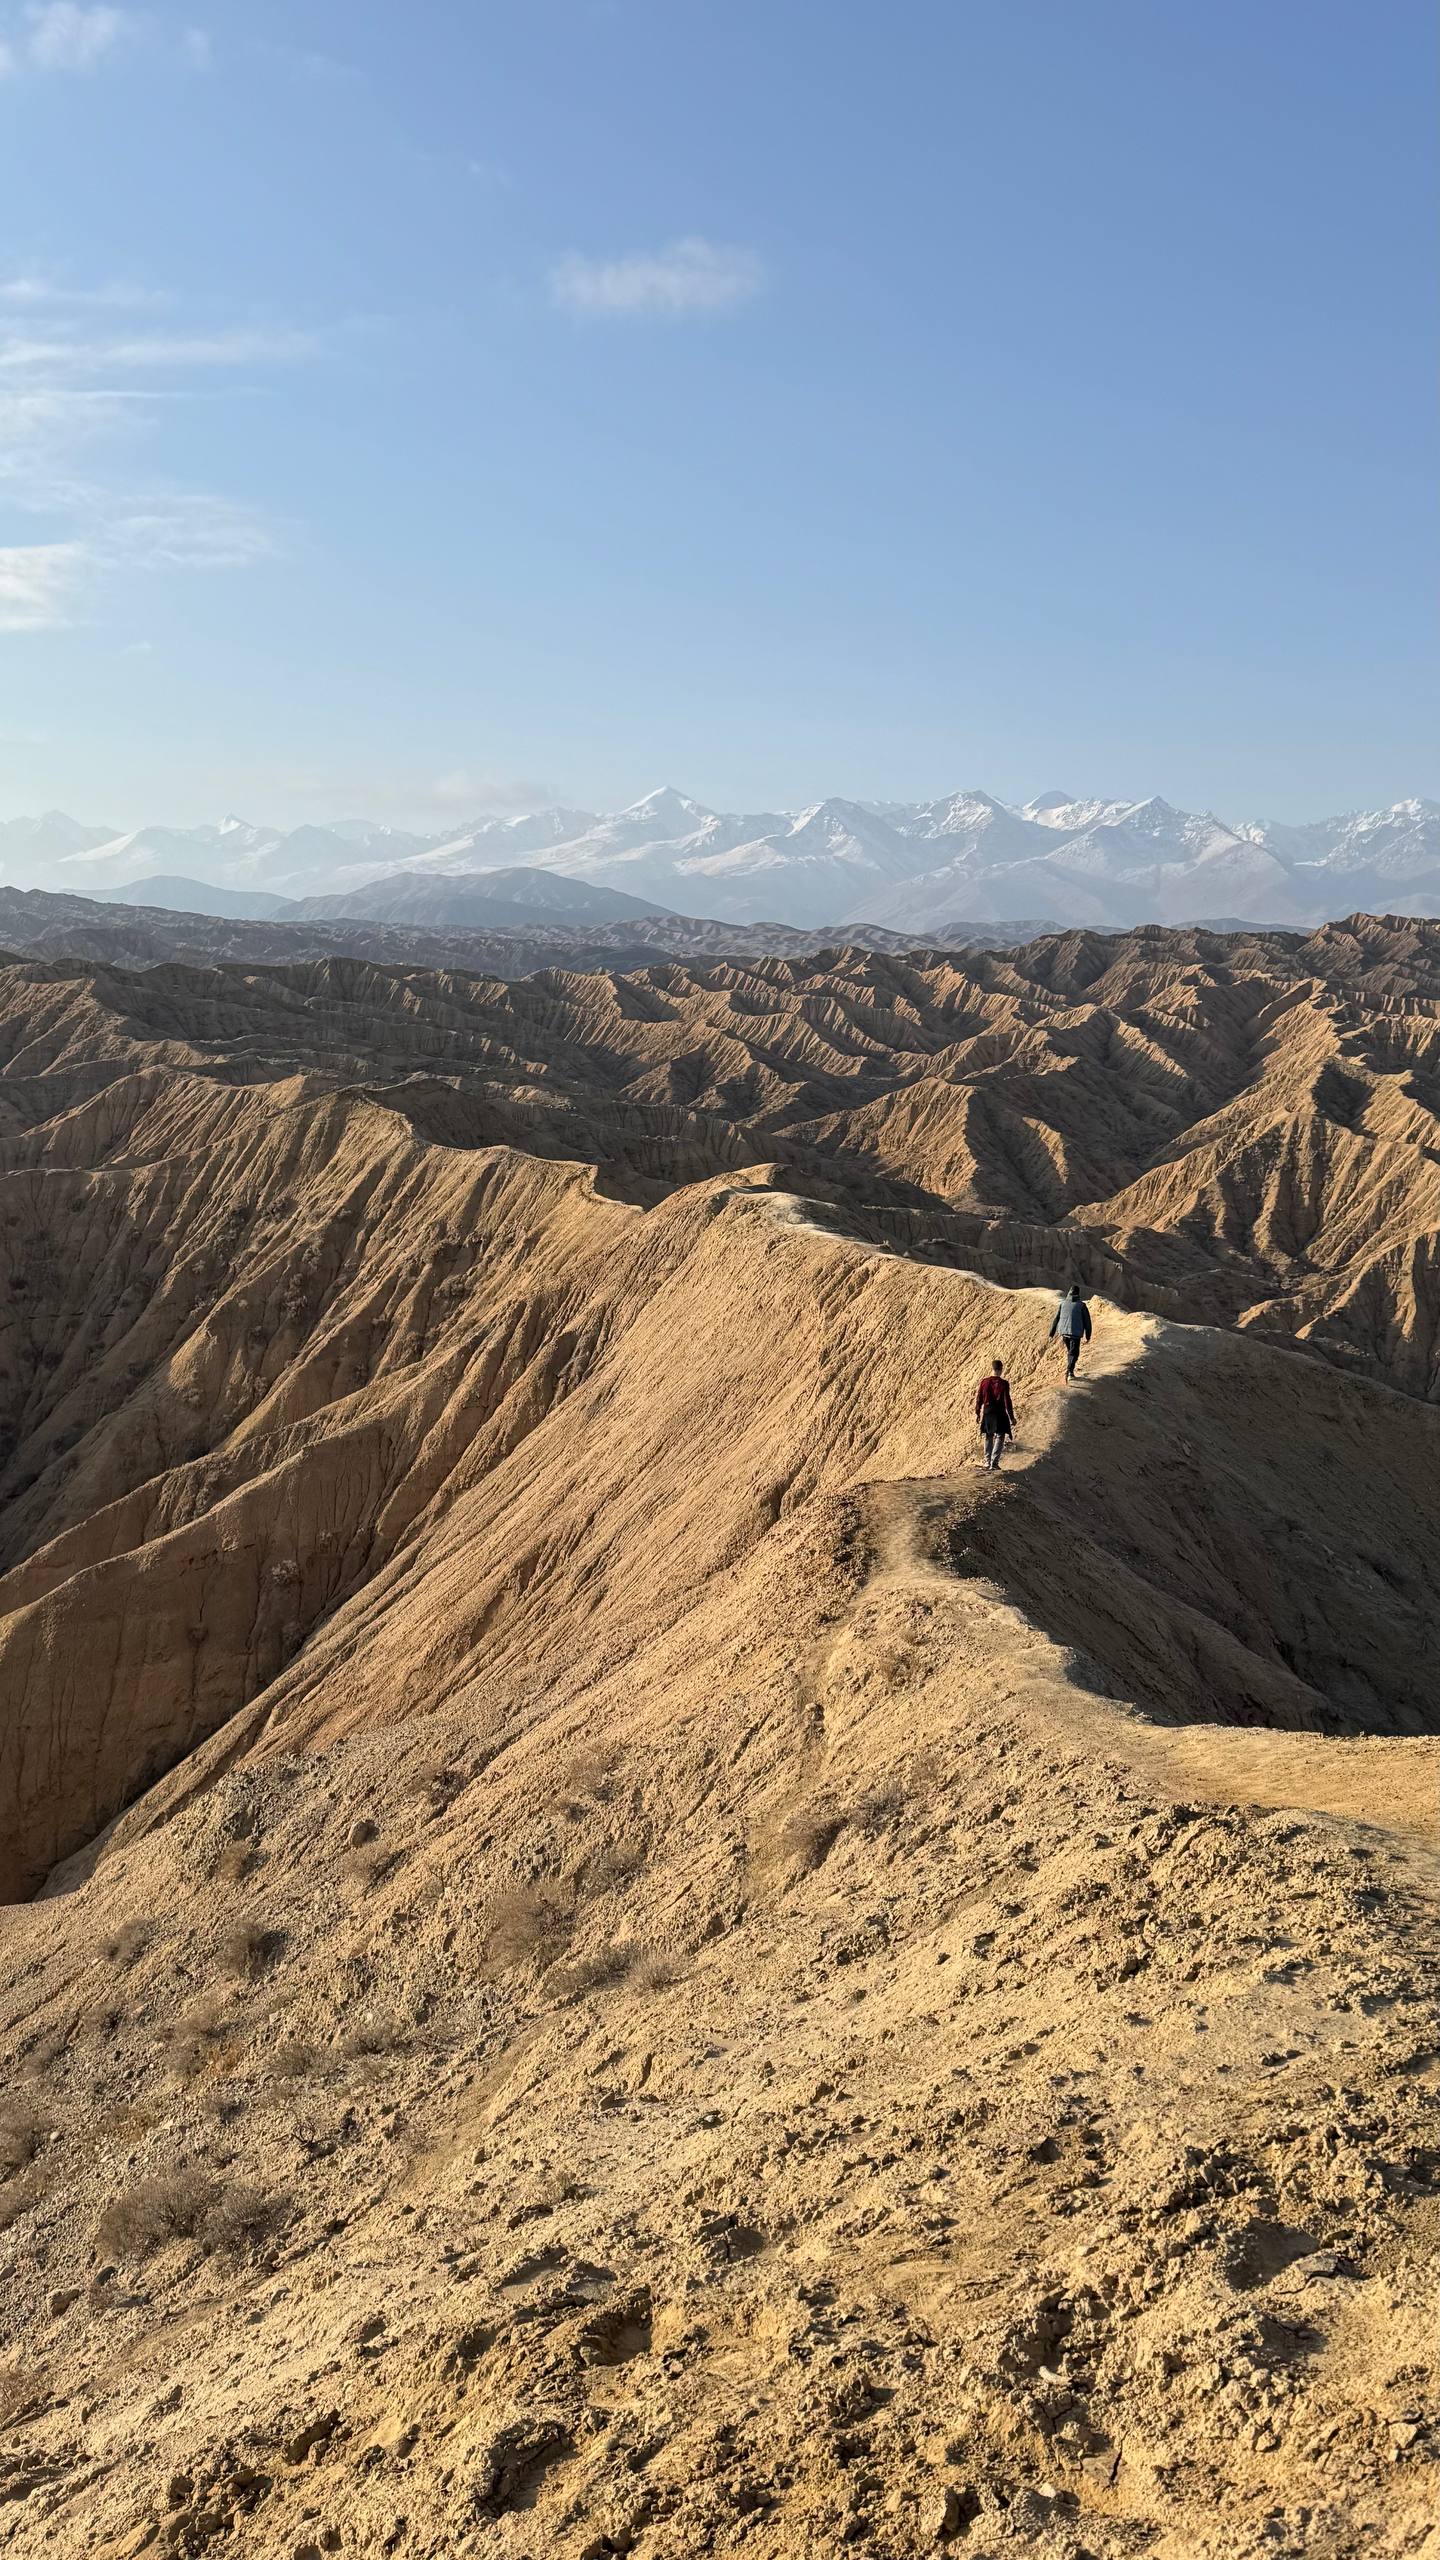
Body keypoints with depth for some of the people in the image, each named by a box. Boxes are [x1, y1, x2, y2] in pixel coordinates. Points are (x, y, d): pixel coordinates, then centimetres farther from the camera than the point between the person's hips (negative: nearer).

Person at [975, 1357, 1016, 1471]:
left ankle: (987, 1461, 21)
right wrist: (1011, 1417, -6)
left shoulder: (984, 1382, -2)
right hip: (1000, 1413, -4)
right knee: (1000, 1437, 5)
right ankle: (994, 1462, -4)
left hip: (987, 1412, 4)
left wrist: (977, 1413, 15)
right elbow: (1007, 1401, -12)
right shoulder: (1004, 1383, -13)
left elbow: (979, 1399, 4)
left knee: (989, 1437, 17)